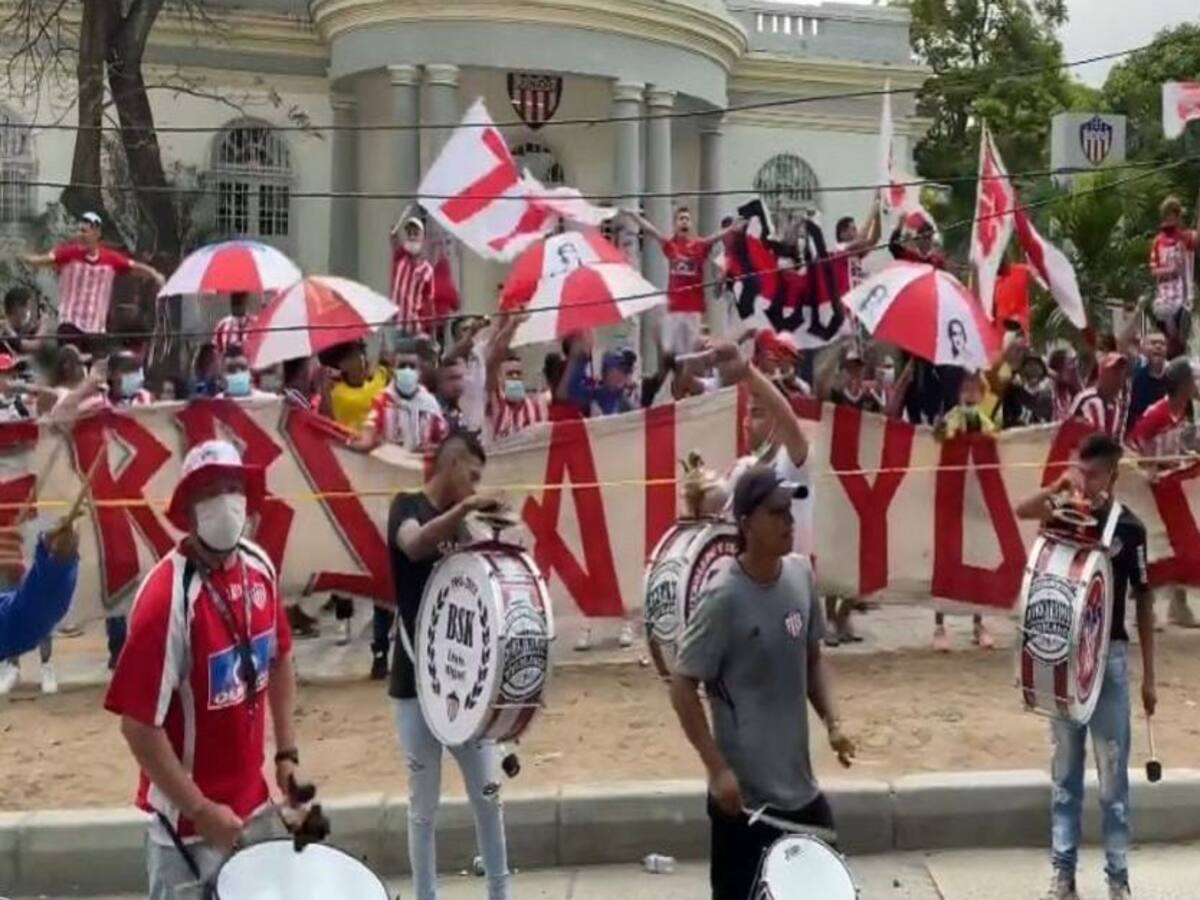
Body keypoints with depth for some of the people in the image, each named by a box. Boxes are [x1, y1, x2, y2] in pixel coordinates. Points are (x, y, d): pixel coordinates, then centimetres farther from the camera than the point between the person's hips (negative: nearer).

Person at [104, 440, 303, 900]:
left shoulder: (259, 567, -3)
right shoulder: (168, 597, -25)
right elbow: (138, 723, -23)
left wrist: (286, 753, 9)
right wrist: (199, 809, -18)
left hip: (252, 800, 7)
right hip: (189, 817, -7)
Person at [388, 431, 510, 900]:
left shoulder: (457, 525, 13)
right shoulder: (407, 507, -5)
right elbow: (414, 545, -29)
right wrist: (464, 507, -40)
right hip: (416, 684, -5)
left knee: (487, 793, 8)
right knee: (424, 805, 5)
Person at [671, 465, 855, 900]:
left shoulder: (801, 575, -1)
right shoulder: (724, 598, -20)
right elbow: (682, 687, -16)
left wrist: (832, 721, -2)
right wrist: (717, 769, -20)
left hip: (800, 784, 6)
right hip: (745, 792, -6)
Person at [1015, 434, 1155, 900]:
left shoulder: (1129, 527, -6)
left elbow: (1144, 602, -2)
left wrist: (1149, 676, -2)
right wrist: (1057, 487, -28)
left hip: (1109, 657, -3)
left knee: (1112, 773, 2)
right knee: (1065, 770, 9)